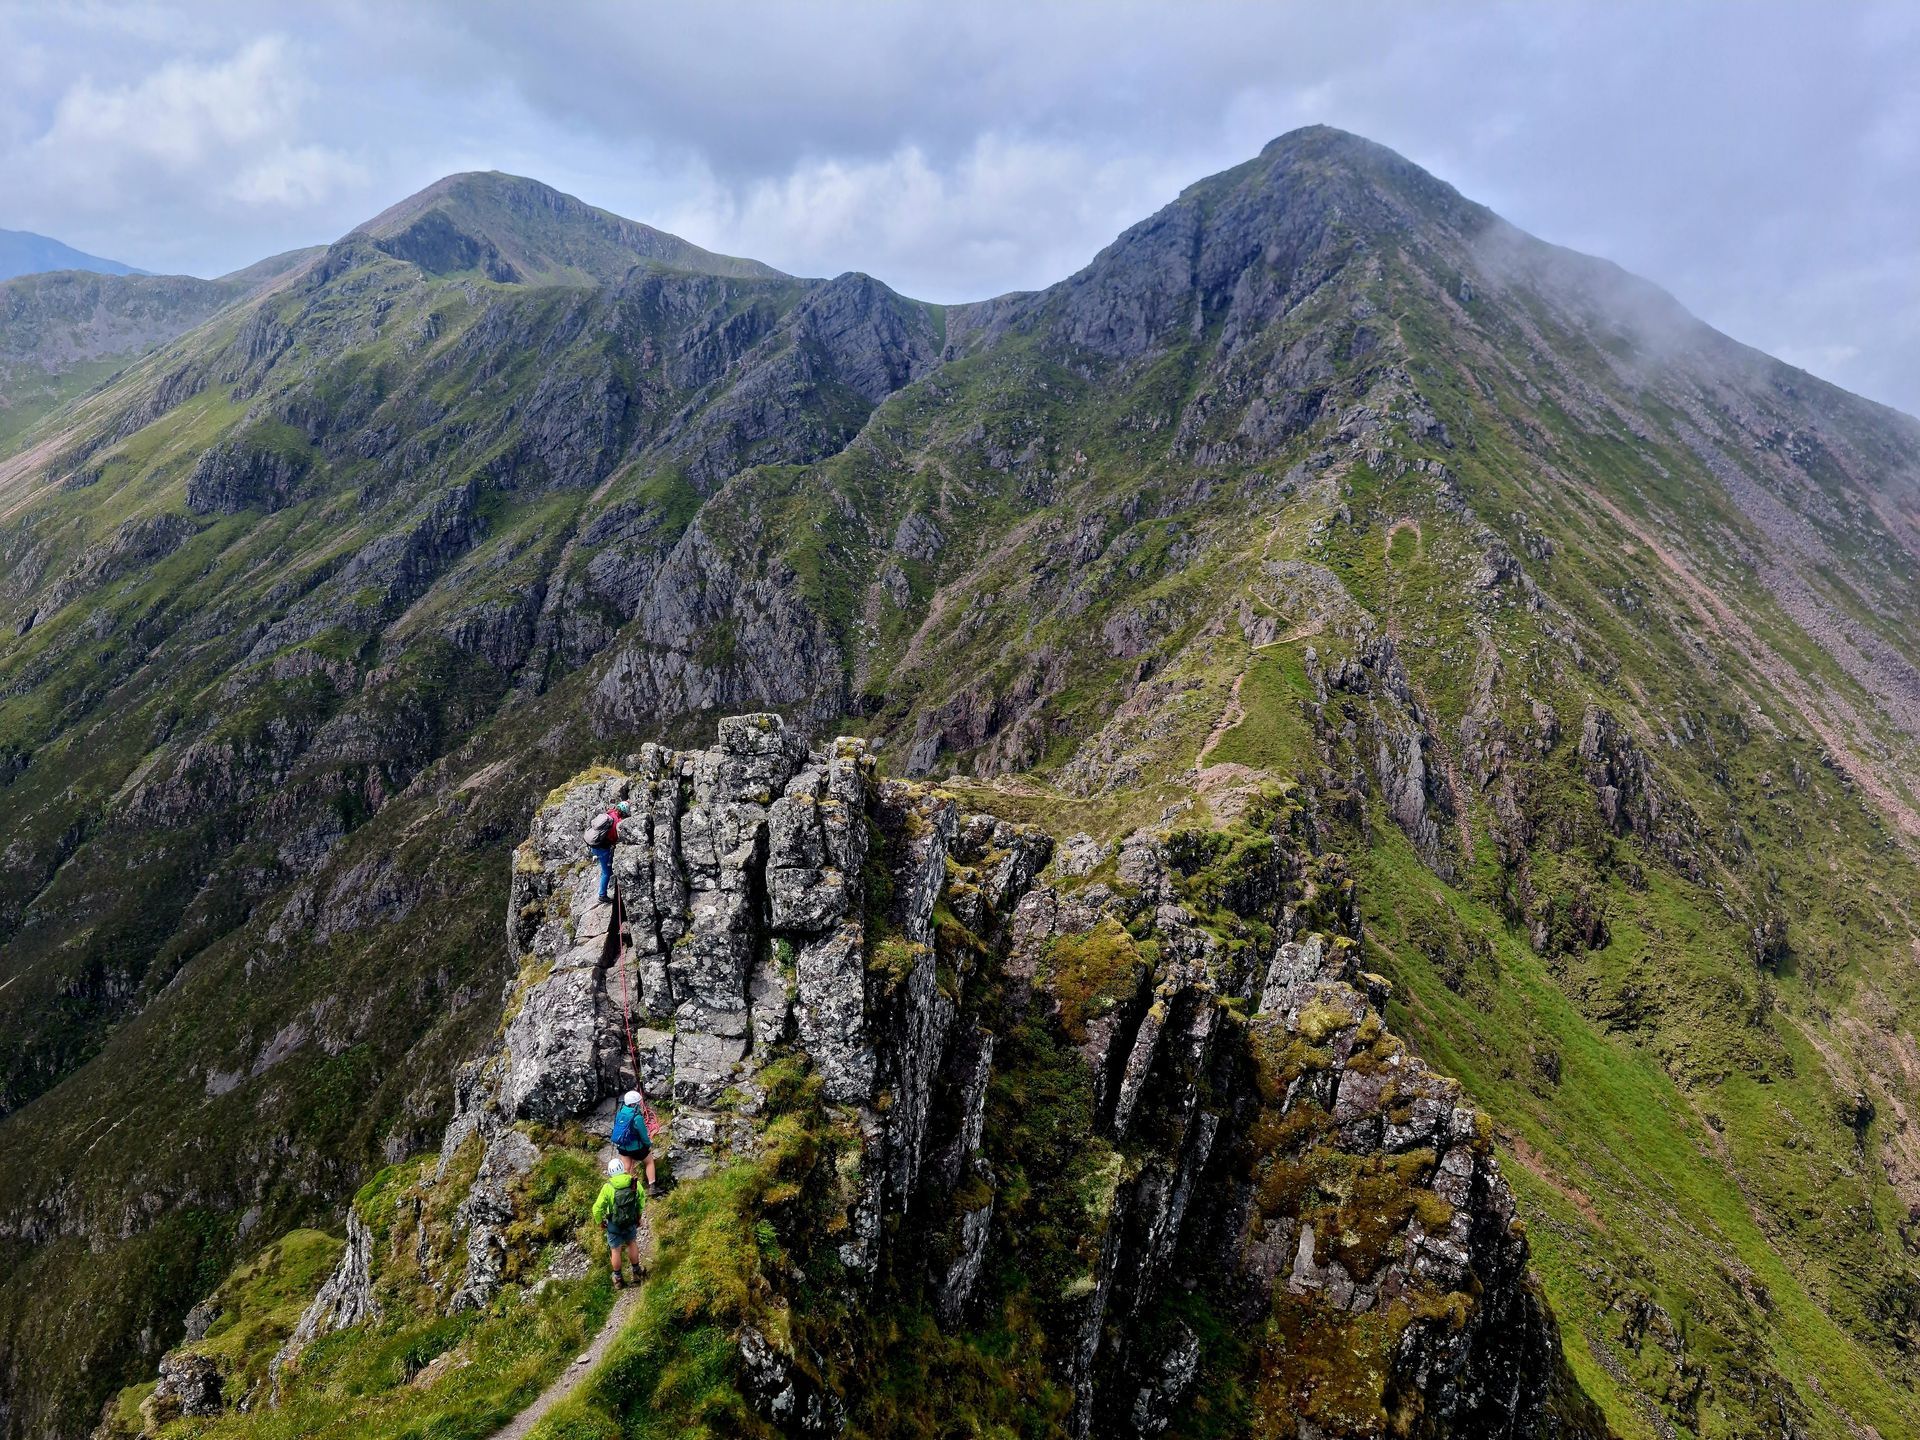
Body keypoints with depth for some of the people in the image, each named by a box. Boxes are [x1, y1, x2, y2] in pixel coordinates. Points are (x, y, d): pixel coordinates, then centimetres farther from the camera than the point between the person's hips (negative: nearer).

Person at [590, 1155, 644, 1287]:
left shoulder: (608, 1187, -24)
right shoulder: (635, 1184, -15)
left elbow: (597, 1209, -17)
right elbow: (642, 1202, -1)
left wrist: (599, 1221, 3)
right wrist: (638, 1215, 17)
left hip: (614, 1225, -2)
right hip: (632, 1222, 2)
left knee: (616, 1251, 18)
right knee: (632, 1244, 27)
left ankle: (617, 1279, 34)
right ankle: (636, 1272, 41)